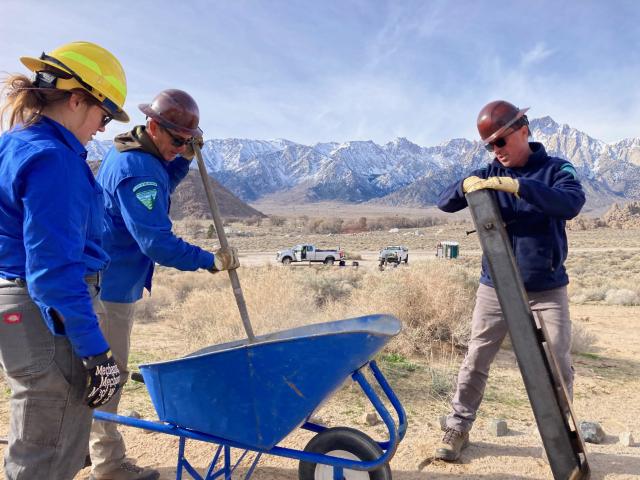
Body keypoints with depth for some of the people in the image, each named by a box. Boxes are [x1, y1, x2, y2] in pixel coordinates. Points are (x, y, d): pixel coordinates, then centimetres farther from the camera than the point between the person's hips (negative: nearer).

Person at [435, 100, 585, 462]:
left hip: (548, 290, -1)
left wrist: (518, 186, -35)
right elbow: (444, 203, -4)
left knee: (559, 365, 8)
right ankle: (458, 429, 21)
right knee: (476, 361, 6)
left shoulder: (556, 169, -5)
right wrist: (464, 186, -26)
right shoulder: (490, 174, 1)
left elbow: (572, 204, -24)